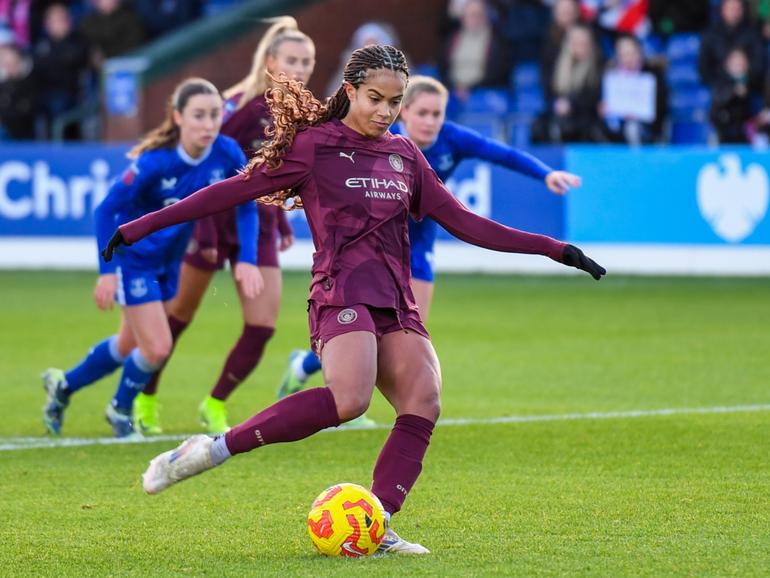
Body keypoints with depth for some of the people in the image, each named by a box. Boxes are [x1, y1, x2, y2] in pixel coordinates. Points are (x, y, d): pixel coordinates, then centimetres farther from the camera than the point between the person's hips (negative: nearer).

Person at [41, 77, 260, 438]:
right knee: (157, 348, -9)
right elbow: (107, 210, -22)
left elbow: (246, 208, -5)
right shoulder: (156, 162, -31)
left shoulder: (227, 155, -18)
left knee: (129, 345, 20)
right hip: (134, 258, -6)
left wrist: (247, 260, -16)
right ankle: (121, 409, 21)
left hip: (169, 261, 6)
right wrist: (107, 271, -23)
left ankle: (63, 385, 44)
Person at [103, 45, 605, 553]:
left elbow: (463, 221, 20)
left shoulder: (404, 155, 19)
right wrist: (142, 226, -1)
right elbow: (237, 190, 3)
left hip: (396, 302, 6)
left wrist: (555, 249, 17)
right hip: (342, 294, -6)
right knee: (349, 400, -32)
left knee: (424, 404, -20)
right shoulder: (315, 145, 4)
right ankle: (215, 449, -24)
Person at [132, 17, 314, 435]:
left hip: (258, 224, 5)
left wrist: (282, 223, 15)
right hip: (216, 219, -5)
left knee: (262, 327, -5)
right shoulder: (244, 105, -20)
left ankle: (215, 405, 14)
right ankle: (145, 399, 29)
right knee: (181, 314, 10)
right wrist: (204, 231, -24)